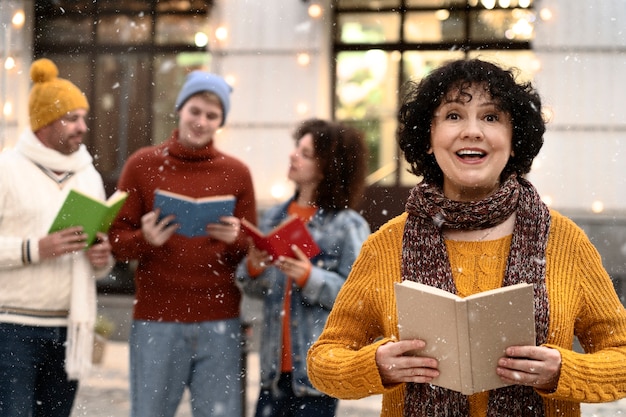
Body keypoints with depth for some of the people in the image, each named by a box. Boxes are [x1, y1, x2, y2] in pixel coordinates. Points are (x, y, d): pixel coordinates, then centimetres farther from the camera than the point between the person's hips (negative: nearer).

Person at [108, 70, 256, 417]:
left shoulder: (236, 173, 7)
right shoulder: (142, 164, 4)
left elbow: (252, 253, 10)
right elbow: (117, 240, 4)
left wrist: (234, 239, -12)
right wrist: (146, 239, -17)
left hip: (219, 324, 1)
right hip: (156, 322, -1)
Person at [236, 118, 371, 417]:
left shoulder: (348, 226, -8)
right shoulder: (273, 218, 9)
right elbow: (255, 290, 14)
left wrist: (310, 278, -23)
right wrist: (253, 269, -7)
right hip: (275, 365, 5)